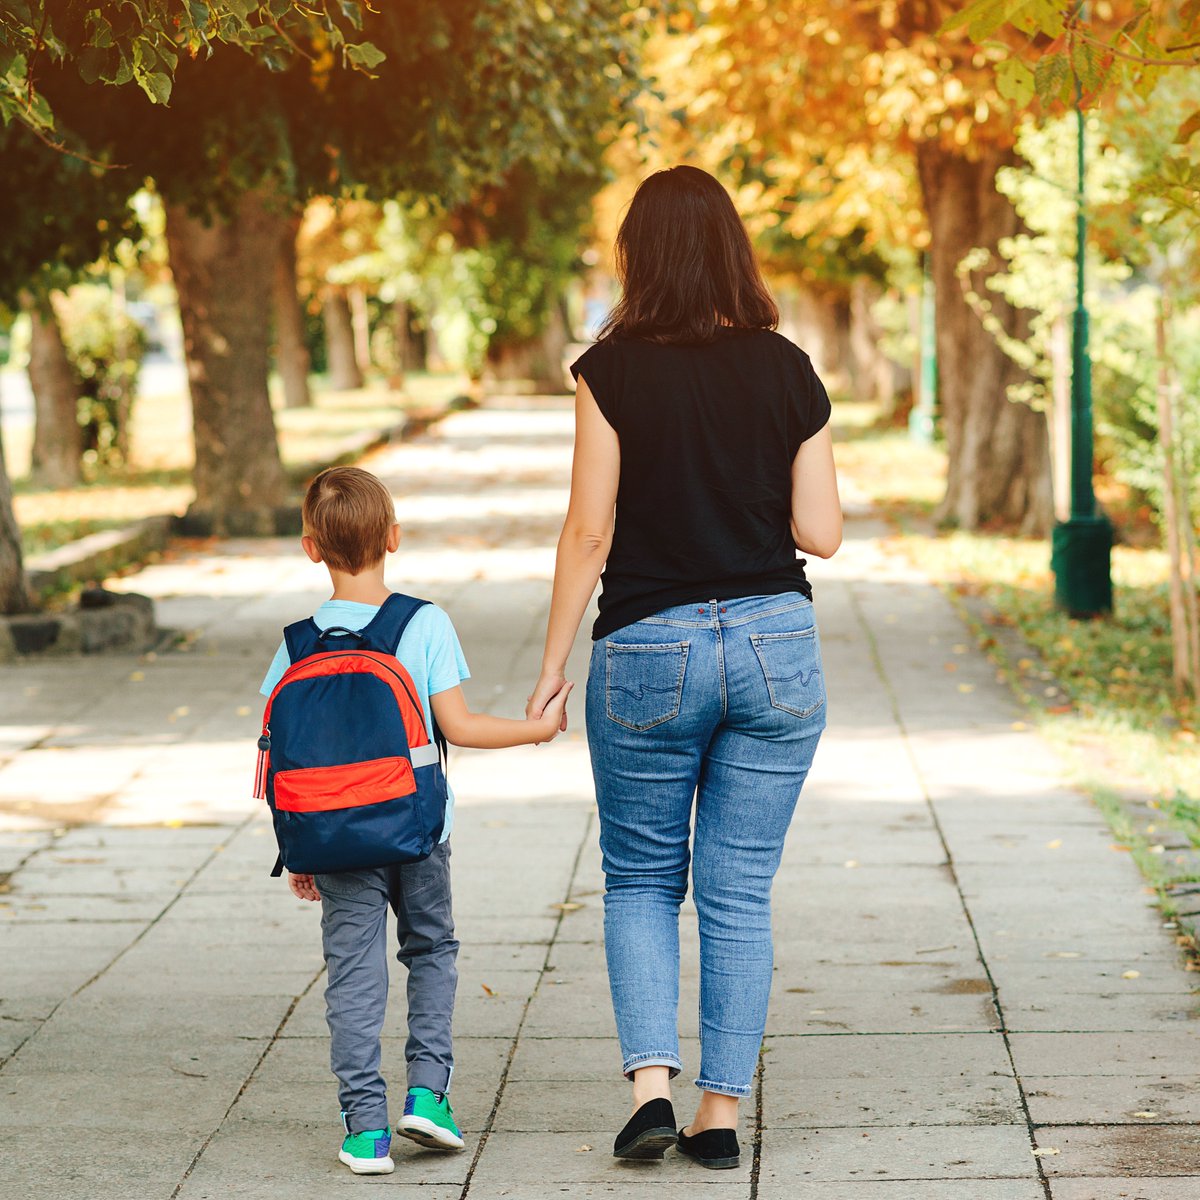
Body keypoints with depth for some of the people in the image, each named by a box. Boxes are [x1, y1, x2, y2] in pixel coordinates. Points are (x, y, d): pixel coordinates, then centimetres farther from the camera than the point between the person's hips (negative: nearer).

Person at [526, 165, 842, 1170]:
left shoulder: (612, 371, -8)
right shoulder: (788, 370, 0)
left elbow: (589, 534, -8)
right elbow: (821, 533, 0)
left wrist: (552, 669, -1)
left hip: (648, 650, -2)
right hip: (775, 643, 2)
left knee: (641, 882, 15)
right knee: (740, 893, 9)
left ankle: (651, 1081, -1)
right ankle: (721, 1114, 11)